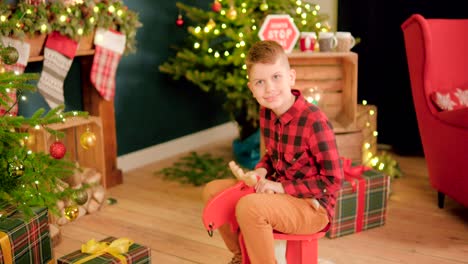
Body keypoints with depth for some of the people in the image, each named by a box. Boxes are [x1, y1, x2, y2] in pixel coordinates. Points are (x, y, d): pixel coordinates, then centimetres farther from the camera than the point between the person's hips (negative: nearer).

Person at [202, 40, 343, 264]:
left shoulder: (314, 121, -24)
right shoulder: (266, 113, -1)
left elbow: (333, 180, -20)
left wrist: (282, 186, -20)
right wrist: (261, 171, -5)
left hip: (313, 206, -8)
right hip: (278, 192, 8)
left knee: (249, 207, -33)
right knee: (212, 191, 7)